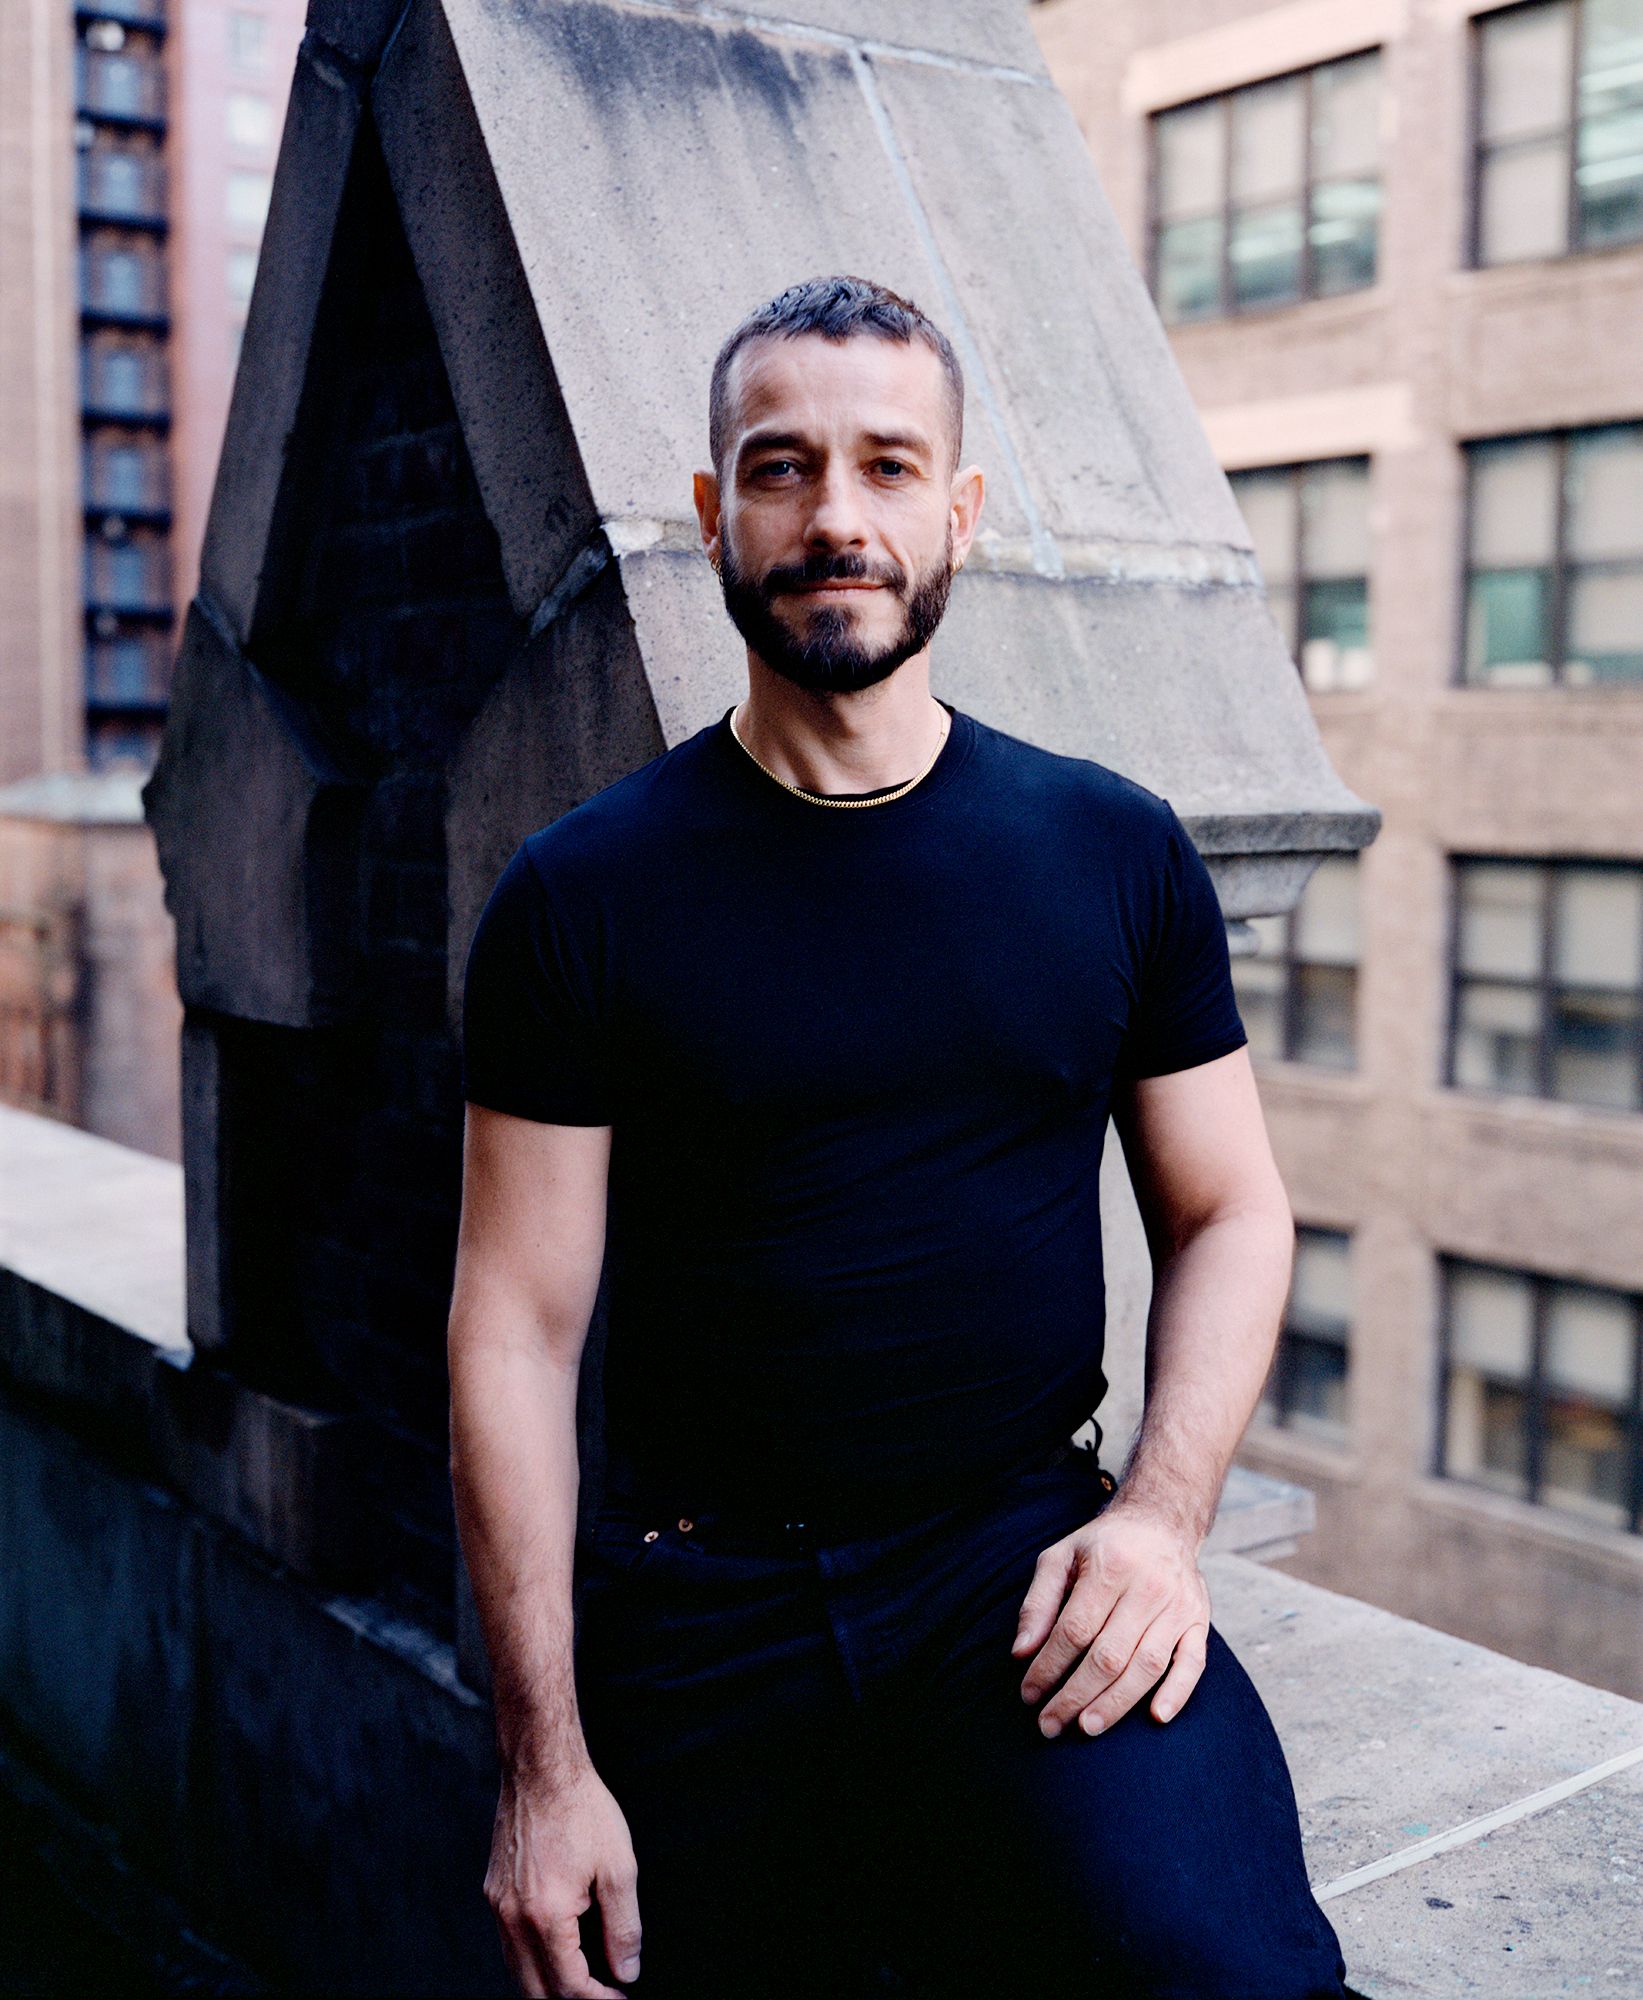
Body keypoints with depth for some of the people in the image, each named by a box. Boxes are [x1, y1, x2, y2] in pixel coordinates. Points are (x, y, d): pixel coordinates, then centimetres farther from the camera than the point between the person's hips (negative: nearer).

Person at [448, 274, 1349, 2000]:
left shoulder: (1116, 853, 2)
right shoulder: (582, 898, -4)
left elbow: (1228, 1212, 8)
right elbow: (518, 1328, -4)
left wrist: (1160, 1514, -8)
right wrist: (543, 1763, -6)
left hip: (1023, 1559, 0)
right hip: (699, 1607, 1)